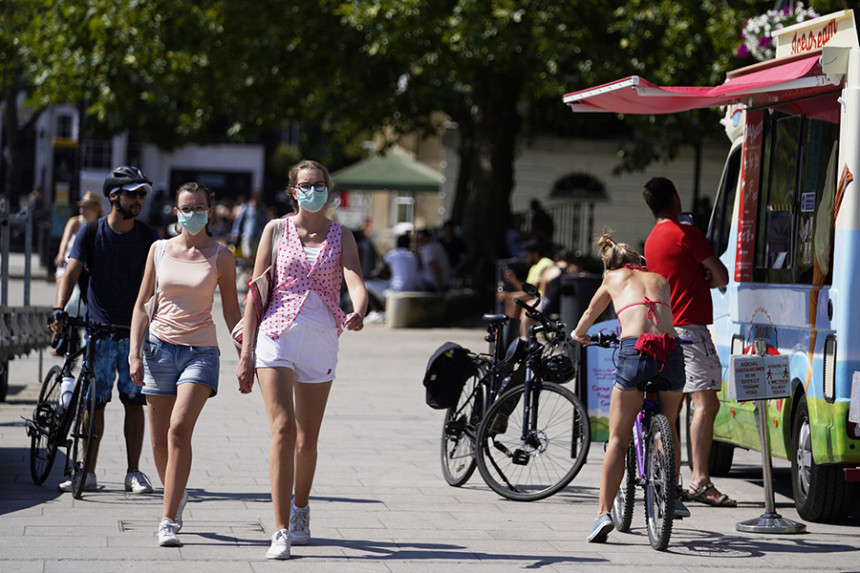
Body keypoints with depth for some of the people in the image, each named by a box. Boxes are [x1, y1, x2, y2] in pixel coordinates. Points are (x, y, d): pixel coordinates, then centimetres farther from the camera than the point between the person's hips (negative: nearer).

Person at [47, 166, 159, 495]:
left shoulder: (147, 236, 2)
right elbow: (71, 273, -8)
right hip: (98, 330, -1)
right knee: (94, 402, -1)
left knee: (134, 401, 0)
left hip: (136, 331, 1)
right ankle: (88, 474, 6)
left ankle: (133, 472, 7)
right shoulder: (90, 233, 0)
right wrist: (59, 310, -23)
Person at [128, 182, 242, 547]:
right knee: (159, 442, 5)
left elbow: (232, 312, 8)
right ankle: (177, 496, 33)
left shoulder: (220, 257, 2)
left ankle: (169, 520, -20)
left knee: (179, 430, -20)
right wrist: (134, 354, 0)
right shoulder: (160, 250, 6)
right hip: (160, 348, 3)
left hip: (201, 351, -3)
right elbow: (142, 304, 9)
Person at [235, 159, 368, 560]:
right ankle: (281, 532, -17)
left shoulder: (341, 236, 8)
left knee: (307, 440, 10)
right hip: (277, 335, -2)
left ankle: (300, 509, 37)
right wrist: (246, 353, 0)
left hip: (321, 341, 2)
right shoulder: (277, 230, 6)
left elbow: (356, 283, -8)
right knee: (283, 429, -16)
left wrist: (358, 313, -32)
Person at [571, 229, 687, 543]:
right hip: (671, 351, 2)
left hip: (634, 352, -2)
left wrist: (579, 333, 61)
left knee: (618, 438, 4)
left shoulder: (613, 279, 22)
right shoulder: (660, 279, 26)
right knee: (667, 429, 25)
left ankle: (604, 511, -6)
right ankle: (672, 498, 28)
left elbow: (590, 314, 40)